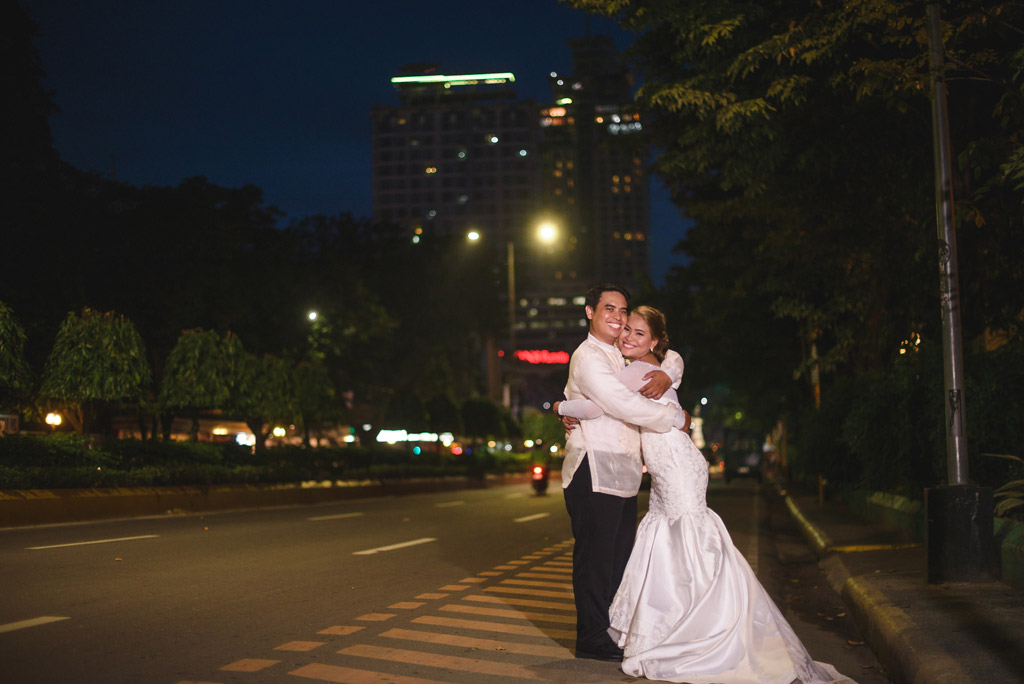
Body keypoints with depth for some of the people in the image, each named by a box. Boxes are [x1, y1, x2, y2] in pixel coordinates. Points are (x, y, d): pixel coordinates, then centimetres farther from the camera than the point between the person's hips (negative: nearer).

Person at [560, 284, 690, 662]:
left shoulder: (622, 355, 17)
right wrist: (677, 417, -7)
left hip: (622, 472, 9)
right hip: (594, 472, -9)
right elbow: (626, 406, -19)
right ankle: (591, 639, 7)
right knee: (595, 557, -2)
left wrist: (665, 373, -2)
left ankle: (613, 630, 24)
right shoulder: (588, 357, -11)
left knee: (619, 556, 14)